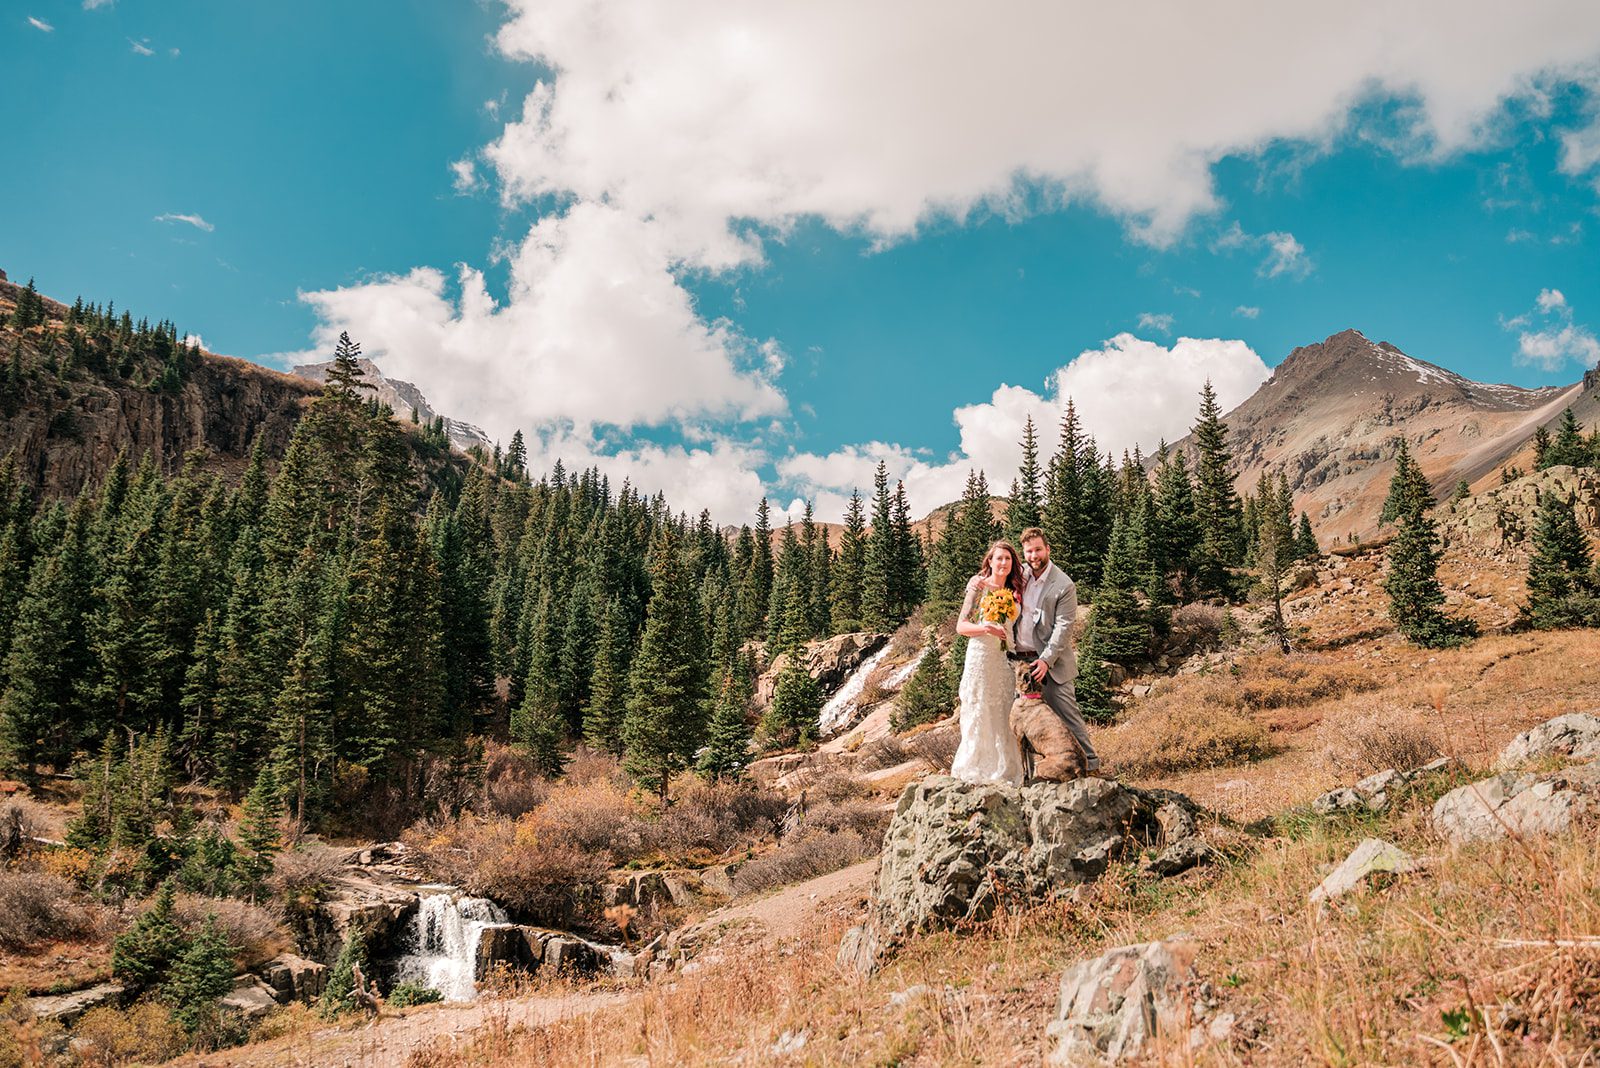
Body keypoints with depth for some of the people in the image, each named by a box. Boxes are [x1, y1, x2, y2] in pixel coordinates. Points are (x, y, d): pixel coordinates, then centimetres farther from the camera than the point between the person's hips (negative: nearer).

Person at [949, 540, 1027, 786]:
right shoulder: (979, 586, -3)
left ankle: (1005, 774, 14)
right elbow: (961, 625, -7)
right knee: (980, 717, -3)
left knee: (1004, 717, 6)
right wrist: (985, 629, -22)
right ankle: (974, 773, 7)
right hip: (981, 657, -5)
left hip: (1007, 660, 5)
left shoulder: (1014, 592, 13)